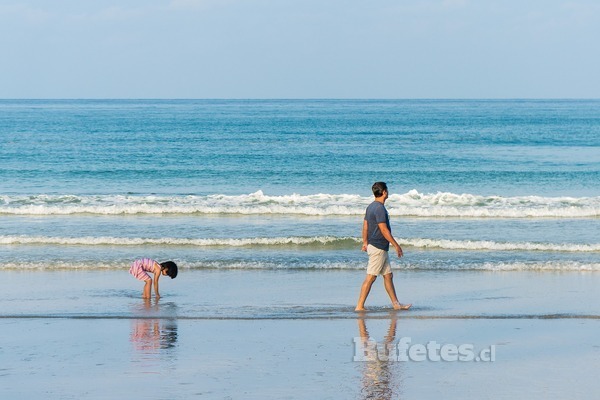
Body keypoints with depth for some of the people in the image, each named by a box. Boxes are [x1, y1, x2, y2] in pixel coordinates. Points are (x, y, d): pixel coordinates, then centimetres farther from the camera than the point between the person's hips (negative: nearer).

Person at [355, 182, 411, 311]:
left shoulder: (371, 206, 11)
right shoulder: (379, 208, -19)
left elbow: (365, 225, 17)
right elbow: (384, 230, -21)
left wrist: (365, 242, 26)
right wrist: (396, 245, -15)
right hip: (378, 248, -10)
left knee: (388, 275, 13)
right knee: (370, 277, -7)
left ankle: (396, 304, 19)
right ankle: (360, 306, -5)